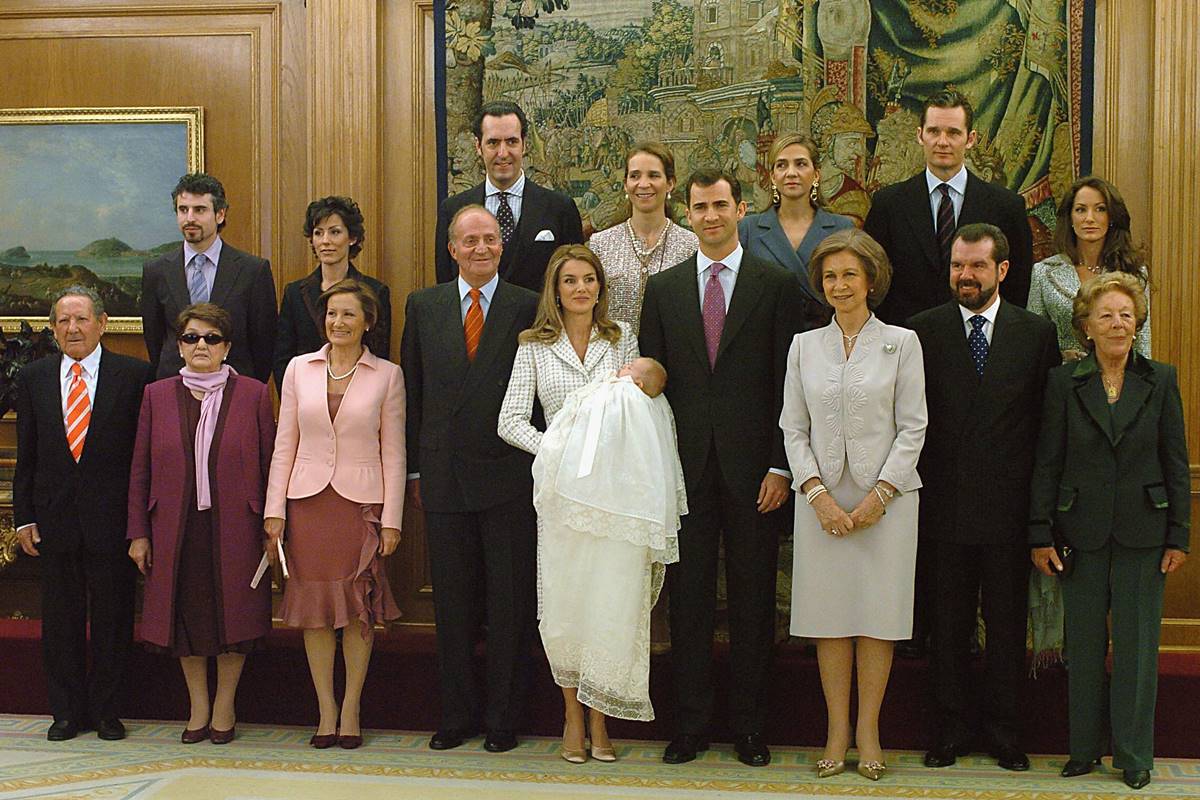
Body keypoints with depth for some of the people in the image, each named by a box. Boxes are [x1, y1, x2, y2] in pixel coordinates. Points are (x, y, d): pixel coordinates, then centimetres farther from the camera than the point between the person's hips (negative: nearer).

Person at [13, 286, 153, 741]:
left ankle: (106, 711, 18)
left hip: (111, 518, -2)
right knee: (60, 619, 9)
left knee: (112, 618, 6)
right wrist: (23, 517, 3)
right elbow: (26, 456, 9)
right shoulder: (33, 378, 7)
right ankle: (67, 712, 21)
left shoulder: (134, 375, -2)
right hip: (55, 520, 2)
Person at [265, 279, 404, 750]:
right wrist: (275, 509, 1)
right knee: (315, 608, 5)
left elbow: (393, 453, 2)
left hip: (362, 501, -2)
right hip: (308, 499, 2)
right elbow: (284, 445, 7)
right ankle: (326, 709, 15)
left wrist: (392, 520, -3)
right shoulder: (299, 368, 6)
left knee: (359, 609, 1)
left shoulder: (387, 375, 1)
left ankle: (351, 708, 15)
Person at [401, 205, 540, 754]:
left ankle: (504, 718, 16)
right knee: (452, 604, 11)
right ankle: (457, 715, 22)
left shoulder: (528, 307, -1)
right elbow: (412, 393, 9)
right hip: (445, 476, 3)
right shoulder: (423, 306, 8)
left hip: (509, 477, -2)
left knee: (510, 605, 5)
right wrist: (414, 470, 6)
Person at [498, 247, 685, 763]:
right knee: (565, 601, 2)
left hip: (617, 488, 1)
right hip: (561, 489, 0)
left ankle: (599, 718, 11)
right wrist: (554, 450, -14)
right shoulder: (535, 346, 5)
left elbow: (642, 411, 13)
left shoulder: (622, 338, 9)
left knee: (612, 601, -2)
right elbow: (510, 421, 0)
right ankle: (573, 716, 16)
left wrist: (639, 383, -8)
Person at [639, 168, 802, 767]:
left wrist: (780, 466, -8)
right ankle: (690, 724, 18)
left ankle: (749, 725, 17)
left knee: (753, 601, 6)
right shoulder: (663, 288, 9)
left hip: (752, 465, -2)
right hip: (686, 465, 2)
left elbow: (787, 381, -1)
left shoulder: (777, 285, 2)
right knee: (688, 599, 7)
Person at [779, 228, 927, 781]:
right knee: (829, 614, 3)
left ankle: (868, 730, 12)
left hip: (885, 496, -2)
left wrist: (878, 495, -10)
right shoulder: (804, 346, 8)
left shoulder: (901, 343, 2)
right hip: (822, 498, 2)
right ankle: (837, 730, 13)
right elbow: (793, 429, 6)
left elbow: (912, 428, -1)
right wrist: (818, 495, -6)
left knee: (877, 614, 1)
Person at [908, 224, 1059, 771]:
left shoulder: (1037, 333, 3)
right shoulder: (923, 331, 1)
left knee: (1007, 623, 9)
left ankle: (1003, 732, 22)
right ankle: (952, 731, 21)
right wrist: (917, 495, -5)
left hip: (1010, 506, 0)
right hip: (946, 505, 0)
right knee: (949, 626, 9)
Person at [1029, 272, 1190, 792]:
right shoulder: (1064, 383, 1)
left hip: (1142, 532, 0)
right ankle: (1085, 748, 21)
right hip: (1082, 531, 0)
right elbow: (1047, 463, 1)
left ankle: (1133, 754, 16)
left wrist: (1178, 535, 0)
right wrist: (1041, 535, -3)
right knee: (1084, 645, 8)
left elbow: (1176, 462, 4)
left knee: (1136, 643, 4)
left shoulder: (1160, 381, 3)